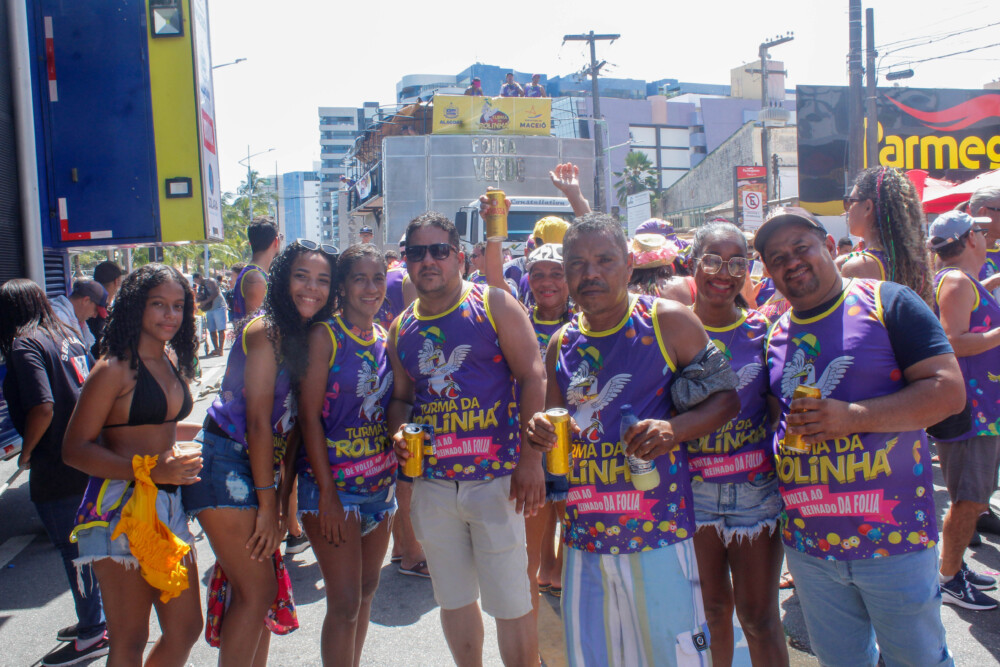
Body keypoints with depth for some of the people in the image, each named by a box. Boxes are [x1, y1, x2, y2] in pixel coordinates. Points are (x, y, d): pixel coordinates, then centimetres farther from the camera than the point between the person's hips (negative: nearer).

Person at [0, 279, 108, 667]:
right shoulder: (68, 337, 10)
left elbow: (42, 407, -23)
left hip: (57, 469, -8)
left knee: (73, 548, 3)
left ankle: (93, 634, 14)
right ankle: (95, 618, 33)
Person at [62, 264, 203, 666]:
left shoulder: (172, 363, 12)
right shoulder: (114, 369, -12)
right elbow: (75, 449, -15)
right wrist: (151, 470, -24)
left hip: (169, 504, 8)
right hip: (121, 509, -7)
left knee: (186, 629, 13)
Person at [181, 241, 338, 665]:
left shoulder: (310, 337, 9)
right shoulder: (265, 331, -14)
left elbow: (293, 420, 9)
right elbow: (257, 421, -16)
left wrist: (285, 493, 4)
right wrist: (268, 503, -14)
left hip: (259, 466, 8)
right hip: (226, 464, -8)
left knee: (259, 590, 14)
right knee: (256, 592, -4)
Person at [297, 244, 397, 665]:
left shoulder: (385, 337, 7)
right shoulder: (325, 335, -9)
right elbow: (309, 414, -12)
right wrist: (328, 492, -16)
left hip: (380, 480, 6)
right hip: (332, 482, -6)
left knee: (367, 588, 16)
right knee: (345, 602, -4)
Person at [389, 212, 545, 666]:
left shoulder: (494, 305, -3)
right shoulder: (401, 327, 10)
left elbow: (532, 378, -8)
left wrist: (530, 459, -14)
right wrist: (399, 433, -5)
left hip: (496, 476, -4)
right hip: (433, 482, 5)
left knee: (511, 602, 2)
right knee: (454, 598, 18)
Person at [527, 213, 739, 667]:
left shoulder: (669, 322, -5)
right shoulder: (562, 344, 8)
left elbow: (726, 397, -2)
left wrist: (675, 430, -19)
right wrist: (542, 433, -7)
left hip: (658, 530, -4)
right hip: (585, 532, 4)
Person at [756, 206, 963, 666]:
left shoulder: (887, 304, -6)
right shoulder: (776, 336, 9)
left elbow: (949, 391, -13)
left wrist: (854, 416, -21)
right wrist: (785, 436, -1)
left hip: (893, 538, -4)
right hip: (808, 543, 4)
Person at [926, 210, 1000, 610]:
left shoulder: (966, 283, 18)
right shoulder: (957, 282, -14)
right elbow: (954, 342, -25)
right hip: (967, 408, -10)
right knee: (968, 500, -3)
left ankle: (956, 566, 29)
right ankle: (949, 580, 8)